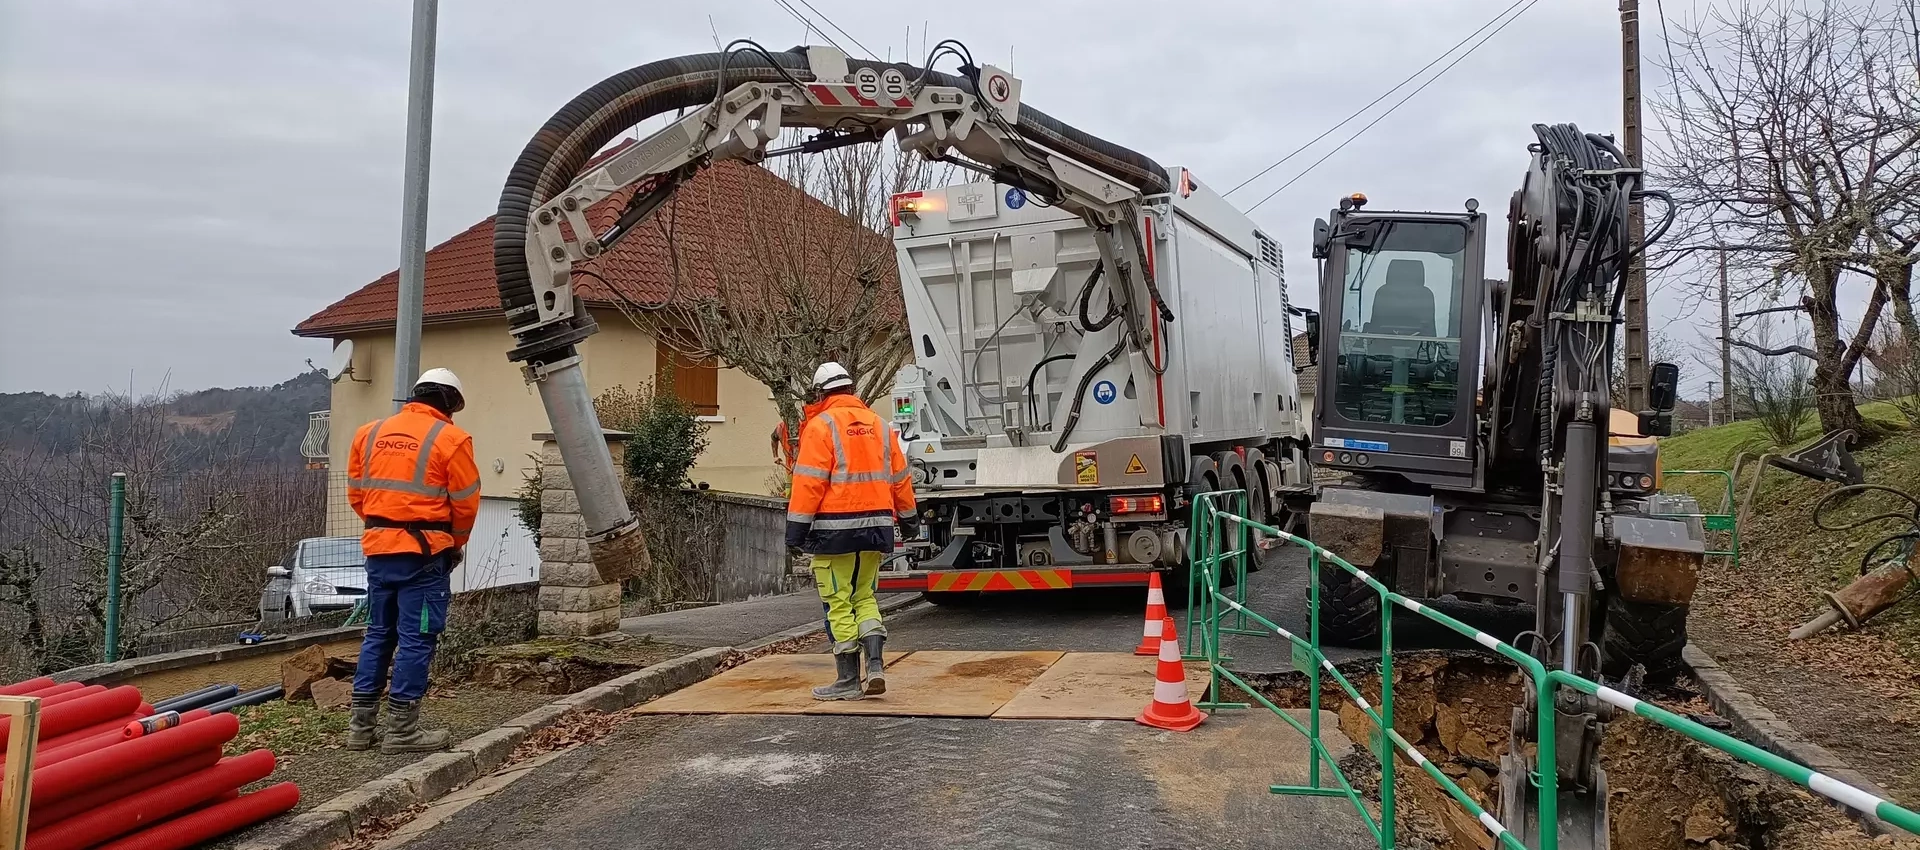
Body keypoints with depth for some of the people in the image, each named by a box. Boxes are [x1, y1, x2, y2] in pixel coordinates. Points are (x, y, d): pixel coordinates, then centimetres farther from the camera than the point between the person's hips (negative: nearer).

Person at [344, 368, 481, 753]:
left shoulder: (371, 432, 10)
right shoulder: (450, 438, -6)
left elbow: (356, 492, 13)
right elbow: (465, 503, -4)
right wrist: (455, 543, 12)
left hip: (378, 548, 6)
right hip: (423, 551, -6)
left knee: (378, 633, 15)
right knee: (416, 638, 0)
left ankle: (362, 725, 19)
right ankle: (402, 729, 3)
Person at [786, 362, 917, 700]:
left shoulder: (821, 425, -6)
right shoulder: (879, 425, 12)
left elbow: (809, 482, -12)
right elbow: (899, 478, 17)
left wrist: (797, 526, -10)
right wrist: (908, 517, 28)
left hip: (835, 527, -6)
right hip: (875, 526, 6)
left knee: (839, 602, 2)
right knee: (864, 597, 18)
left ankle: (848, 681, 7)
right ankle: (875, 665, 4)